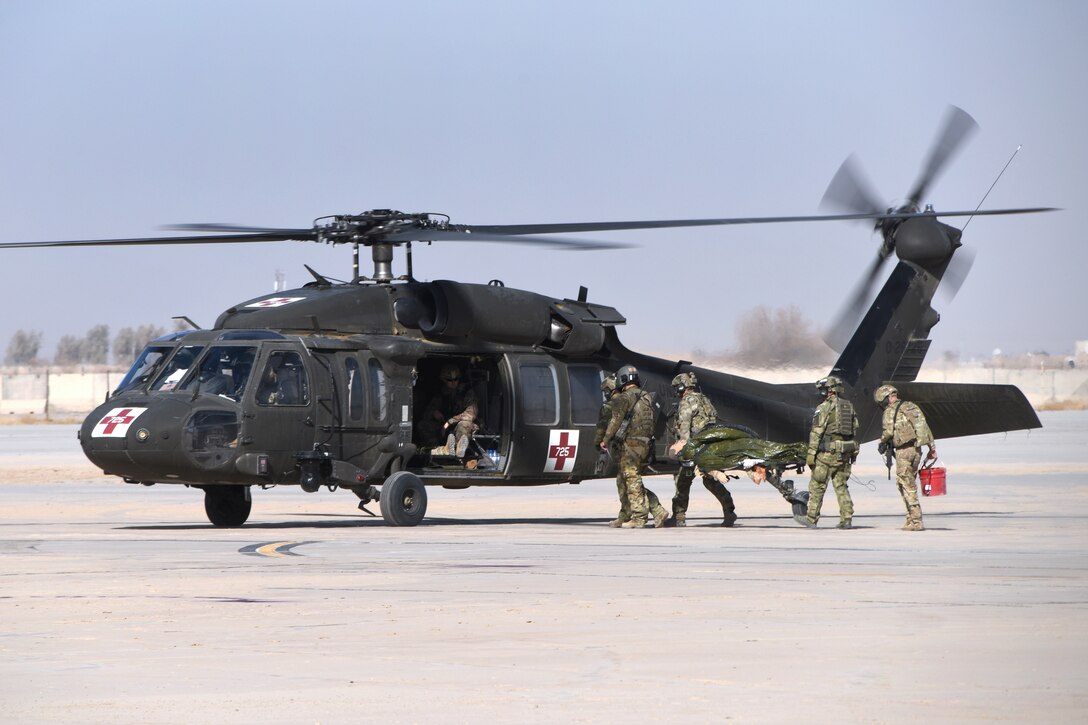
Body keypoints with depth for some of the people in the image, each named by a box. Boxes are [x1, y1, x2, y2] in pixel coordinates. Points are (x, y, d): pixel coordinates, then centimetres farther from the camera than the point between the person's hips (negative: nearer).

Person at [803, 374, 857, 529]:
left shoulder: (825, 407, -10)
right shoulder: (849, 406, 11)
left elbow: (816, 432, -13)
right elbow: (854, 430, 13)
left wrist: (811, 453, -12)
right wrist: (852, 452, 17)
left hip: (828, 452, -6)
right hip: (845, 452, 6)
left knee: (817, 486, 4)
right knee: (841, 487, 12)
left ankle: (812, 519, 8)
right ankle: (847, 519, 5)